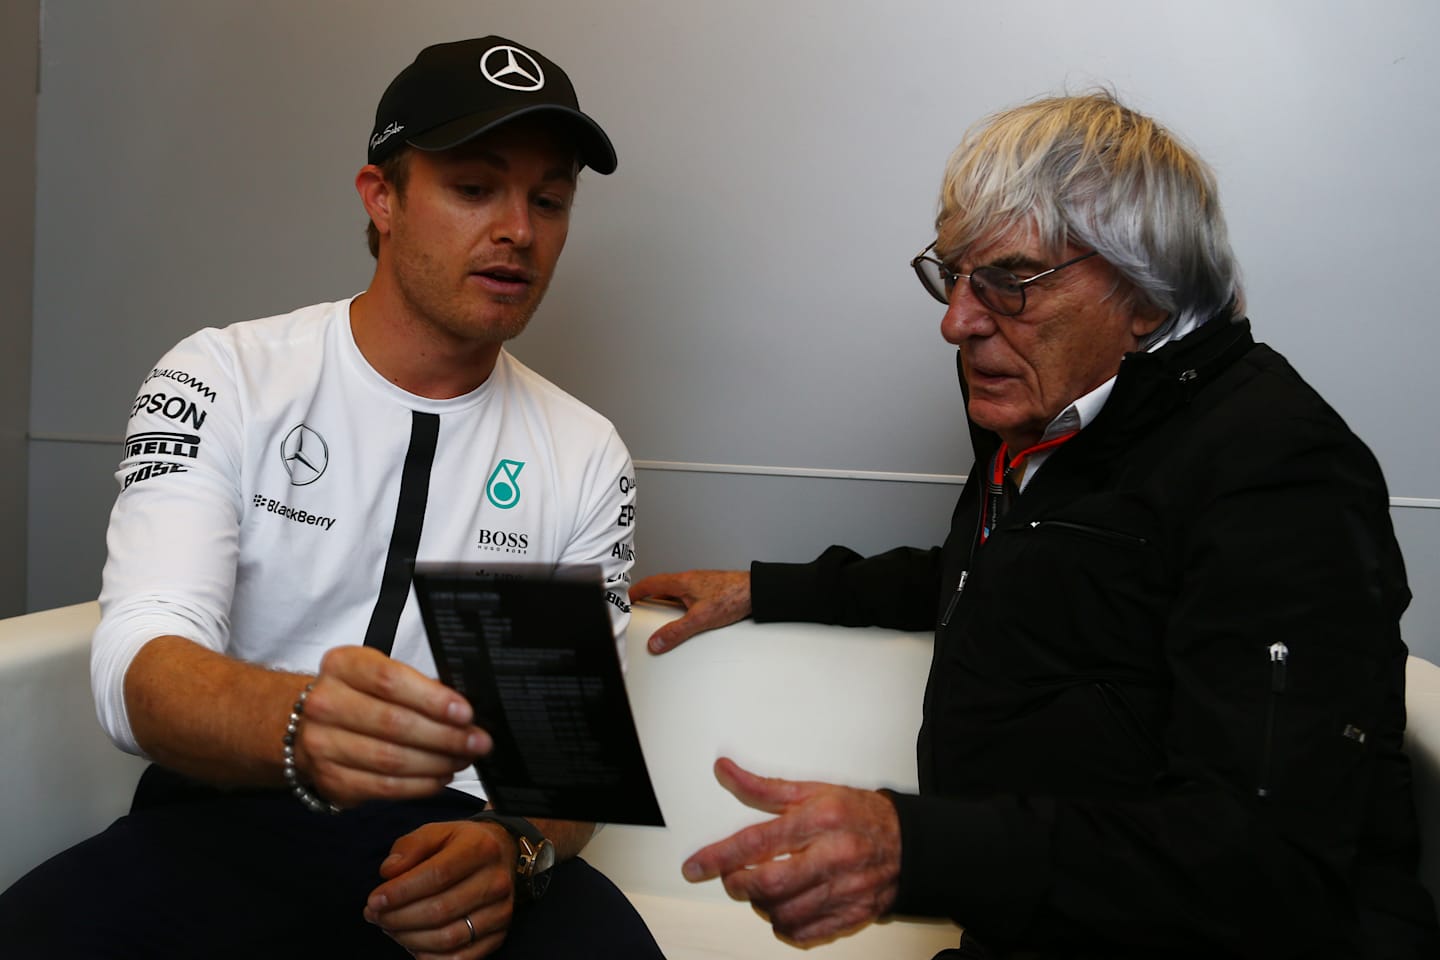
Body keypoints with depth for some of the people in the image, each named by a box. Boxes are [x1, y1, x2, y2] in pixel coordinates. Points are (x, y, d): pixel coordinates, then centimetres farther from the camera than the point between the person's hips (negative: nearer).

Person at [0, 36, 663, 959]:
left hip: (456, 833, 1)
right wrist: (300, 728, -39)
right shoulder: (224, 379, -3)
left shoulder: (586, 457, 4)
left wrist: (513, 847, -22)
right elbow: (138, 670, -16)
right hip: (221, 819, 0)